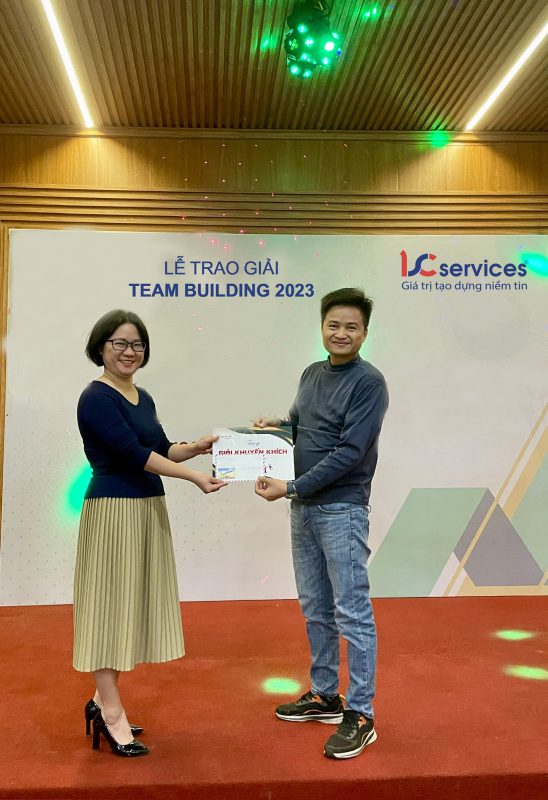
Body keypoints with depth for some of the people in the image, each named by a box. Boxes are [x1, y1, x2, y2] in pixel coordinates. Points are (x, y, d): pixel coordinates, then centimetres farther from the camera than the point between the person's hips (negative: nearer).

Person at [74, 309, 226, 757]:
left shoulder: (143, 397, 14)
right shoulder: (96, 398, -12)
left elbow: (161, 449, 18)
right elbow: (133, 452, -19)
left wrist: (197, 447, 0)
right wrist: (195, 478, -20)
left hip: (148, 511, 9)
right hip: (113, 511, -9)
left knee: (134, 603, 12)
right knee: (111, 605, 0)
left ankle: (104, 699, 26)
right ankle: (111, 714, 11)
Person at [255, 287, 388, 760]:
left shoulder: (368, 383, -12)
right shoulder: (312, 374, 11)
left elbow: (349, 452, -18)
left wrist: (292, 487, -19)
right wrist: (276, 424, 3)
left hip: (342, 511, -8)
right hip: (304, 509, 8)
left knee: (352, 613, -1)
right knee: (315, 610, 16)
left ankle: (361, 716, 10)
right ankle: (324, 695, 31)